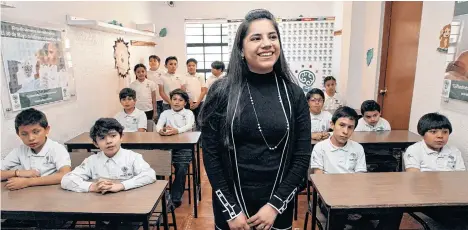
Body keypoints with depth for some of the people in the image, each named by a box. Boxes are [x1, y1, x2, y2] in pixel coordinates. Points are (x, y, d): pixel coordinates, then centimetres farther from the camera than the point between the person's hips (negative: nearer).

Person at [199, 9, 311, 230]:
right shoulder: (222, 92, -9)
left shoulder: (293, 94, -4)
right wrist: (231, 210, -9)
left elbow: (302, 157, -3)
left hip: (277, 204, 1)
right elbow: (211, 154, -7)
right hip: (231, 203, -1)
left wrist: (275, 205, -9)